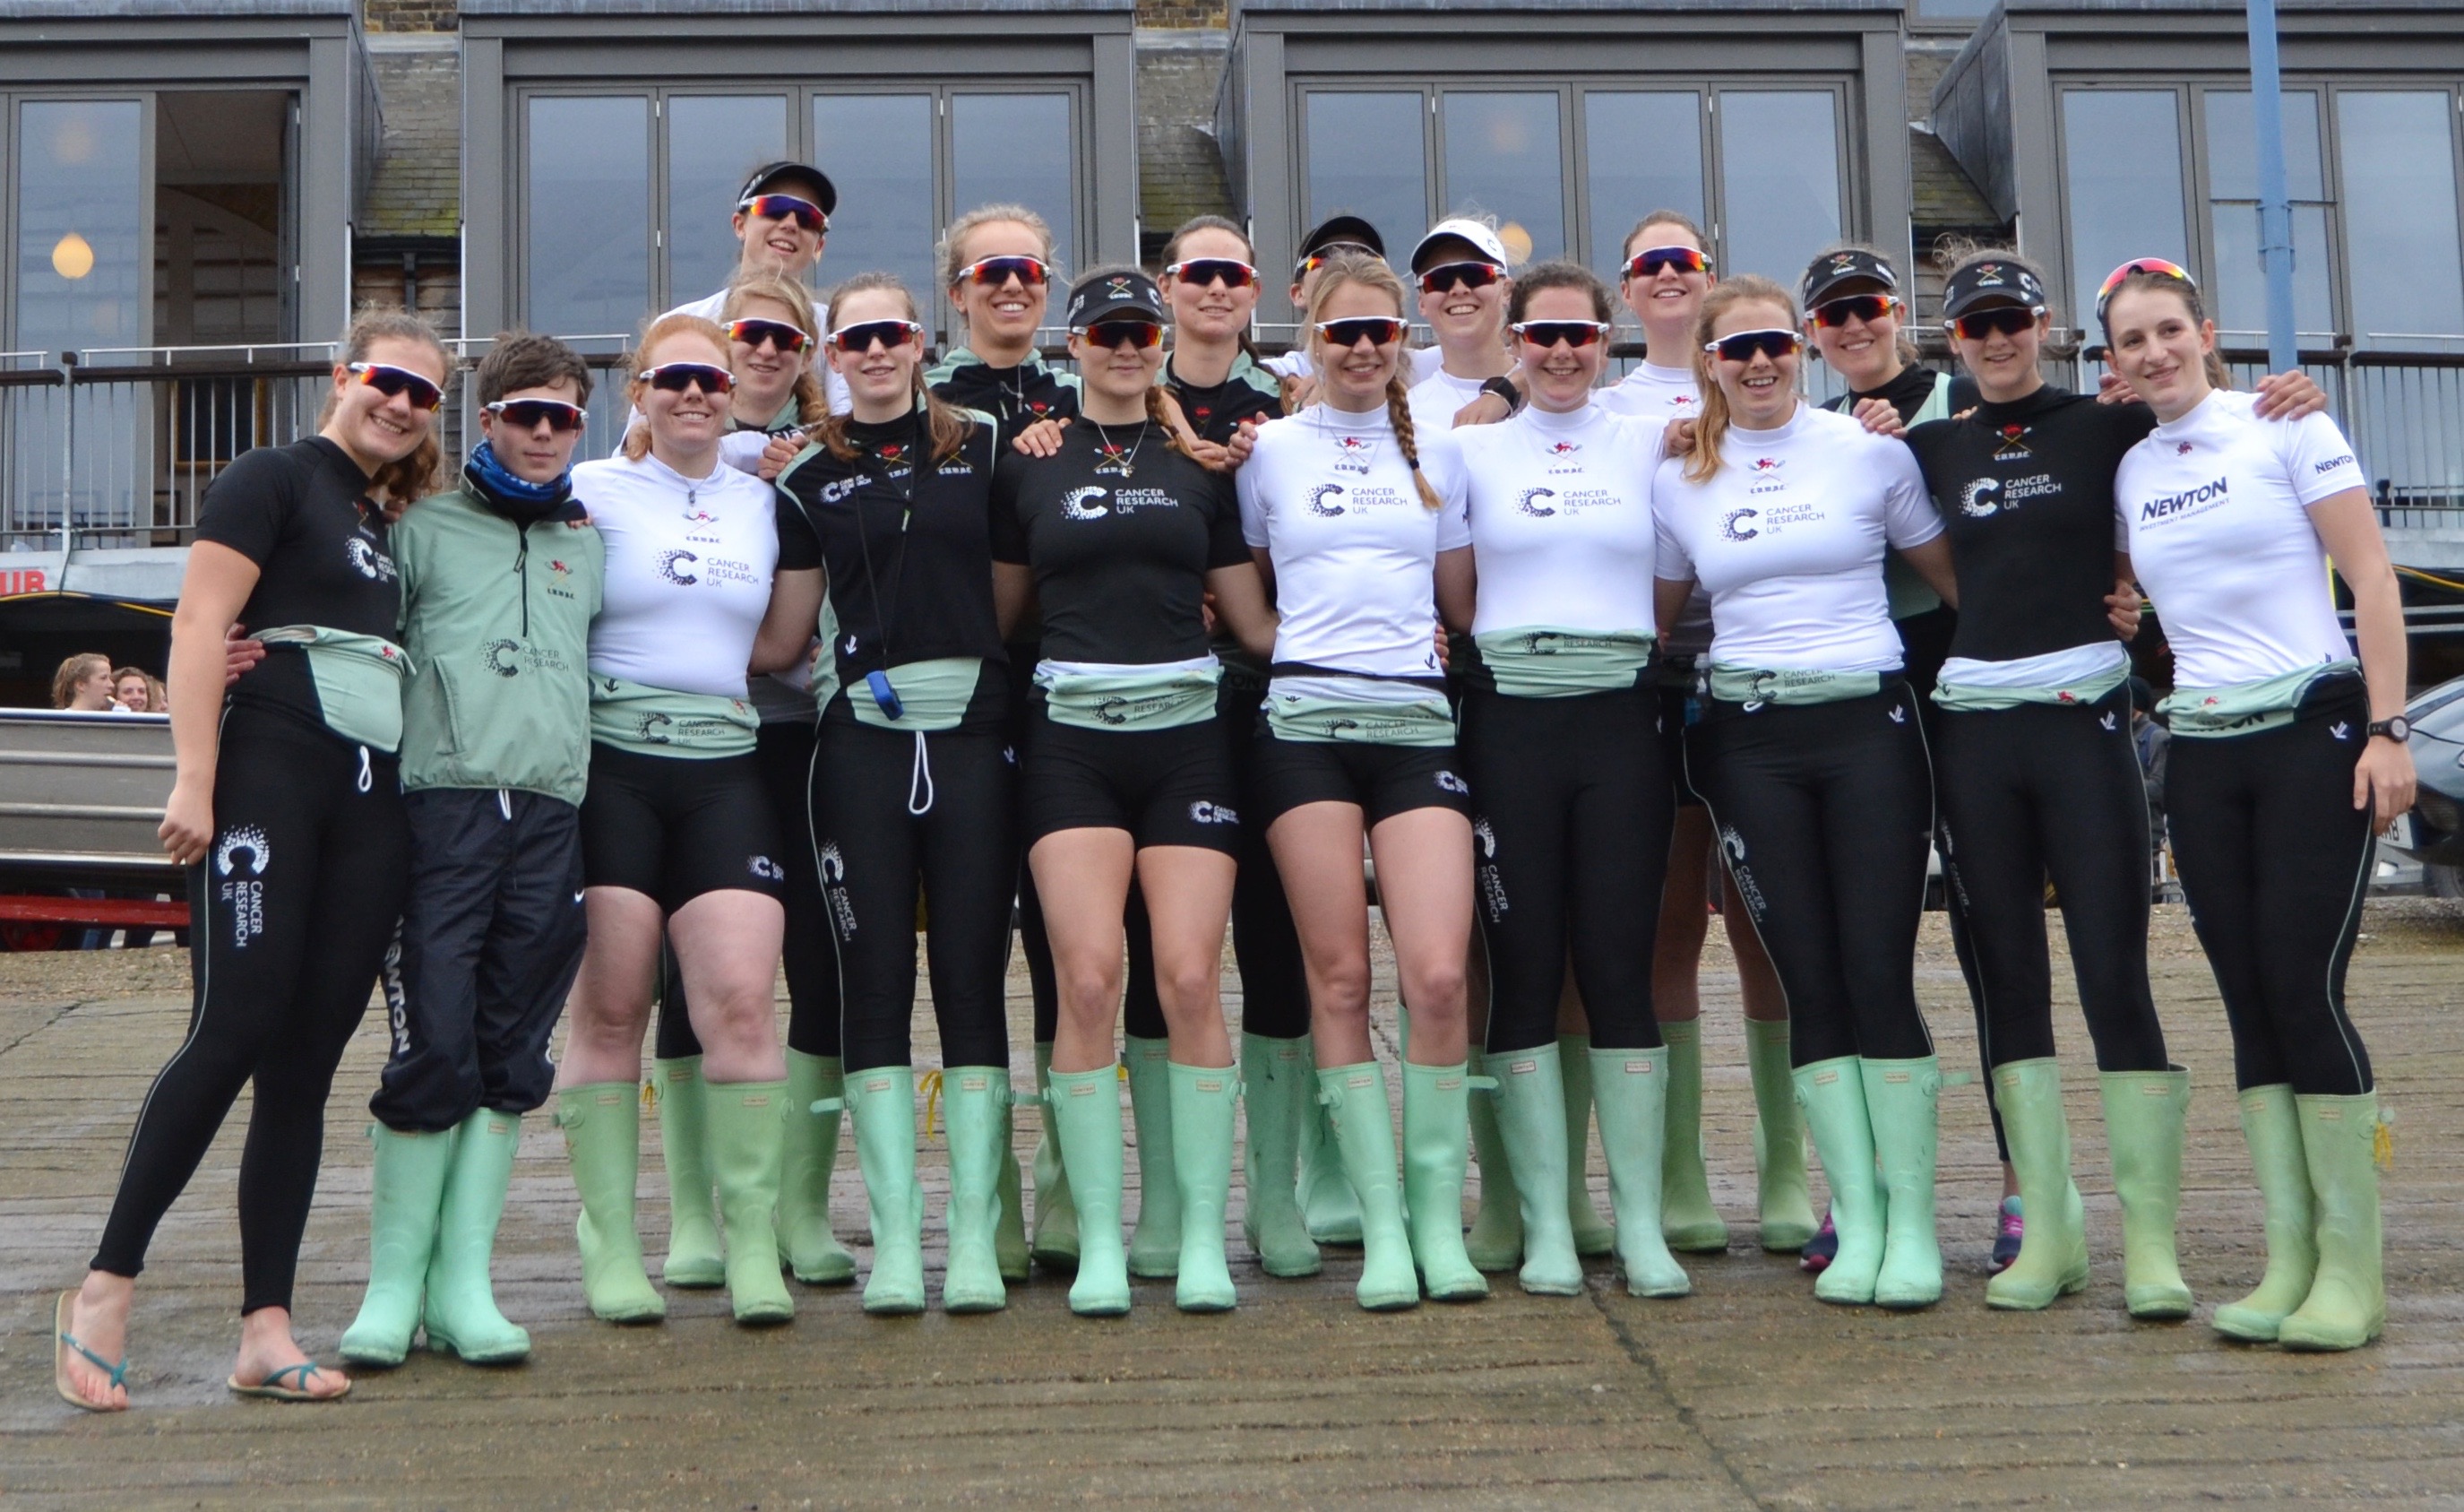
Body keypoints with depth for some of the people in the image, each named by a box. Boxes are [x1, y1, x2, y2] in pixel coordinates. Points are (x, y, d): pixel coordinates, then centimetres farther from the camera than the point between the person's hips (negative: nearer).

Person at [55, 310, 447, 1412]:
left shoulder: (390, 525, 23)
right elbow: (198, 626, -8)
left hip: (370, 803, 7)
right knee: (235, 1033, -12)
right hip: (270, 778, -7)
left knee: (306, 1064, 3)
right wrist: (194, 781, -17)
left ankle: (266, 1333, 5)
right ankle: (105, 1287, -1)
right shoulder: (274, 479, 1)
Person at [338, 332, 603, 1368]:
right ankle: (393, 1284, 4)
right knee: (433, 1048, -8)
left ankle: (463, 1283, 10)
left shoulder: (591, 543, 21)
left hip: (551, 815, 3)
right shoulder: (426, 526, 11)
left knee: (513, 1058, 3)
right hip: (444, 804, -3)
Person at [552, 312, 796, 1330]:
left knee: (741, 999, -9)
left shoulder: (762, 504, 16)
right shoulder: (592, 492, 4)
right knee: (610, 1009, -2)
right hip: (609, 765, -3)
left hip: (723, 769, 3)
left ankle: (752, 1246, -2)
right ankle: (610, 1247, 6)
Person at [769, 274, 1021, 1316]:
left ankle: (975, 1234, 5)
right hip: (861, 740, 1)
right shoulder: (807, 477, 10)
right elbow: (788, 632, 13)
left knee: (973, 978, 0)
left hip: (973, 732, -1)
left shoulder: (985, 447, 9)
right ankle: (895, 1237, 6)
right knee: (874, 983, 0)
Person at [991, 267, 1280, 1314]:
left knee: (1190, 978, -9)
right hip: (1072, 738, -1)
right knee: (1088, 978, -12)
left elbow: (1254, 621, 15)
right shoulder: (1027, 466, 11)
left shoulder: (1200, 464, 14)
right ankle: (1099, 1242, -2)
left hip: (1184, 736, 1)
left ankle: (1202, 1236, 1)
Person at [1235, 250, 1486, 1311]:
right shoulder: (1269, 449, 11)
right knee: (1338, 977, -3)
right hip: (1306, 720, -1)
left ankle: (1439, 1217, 3)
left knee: (1438, 974, -12)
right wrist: (1298, 651, 4)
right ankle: (1383, 1226, 4)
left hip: (1416, 719, 1)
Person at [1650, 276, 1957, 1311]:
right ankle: (1856, 1219, 7)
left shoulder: (1868, 451, 4)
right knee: (1809, 982, 0)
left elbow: (1954, 576, 10)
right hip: (1749, 740, 2)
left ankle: (1913, 1221, 2)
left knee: (1879, 973, -7)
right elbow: (1659, 614, 19)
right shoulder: (1677, 478, 9)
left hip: (1868, 724, -2)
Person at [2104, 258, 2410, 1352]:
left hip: (2314, 731, -5)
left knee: (2304, 988, -11)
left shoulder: (2285, 428, -2)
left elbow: (2372, 579, -7)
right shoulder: (2129, 471, 13)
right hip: (2201, 755, 5)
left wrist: (2388, 729, -13)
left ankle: (2352, 1269, -2)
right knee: (2251, 1006, 4)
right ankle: (2289, 1258, 9)